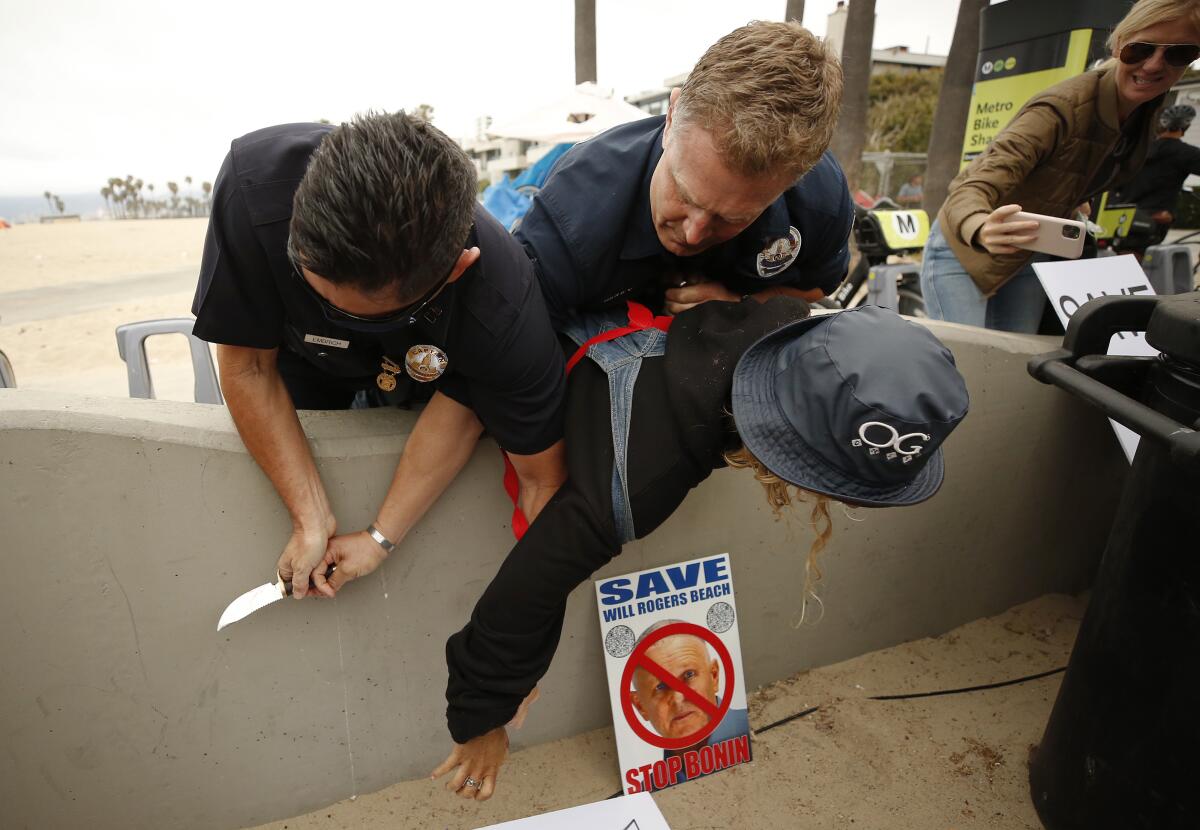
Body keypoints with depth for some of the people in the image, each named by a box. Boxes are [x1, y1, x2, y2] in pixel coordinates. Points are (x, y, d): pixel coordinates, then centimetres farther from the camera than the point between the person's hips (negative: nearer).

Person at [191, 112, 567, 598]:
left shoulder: (506, 316, -45)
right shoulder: (255, 182, -40)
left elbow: (542, 480, -31)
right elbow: (248, 366, -26)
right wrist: (311, 520, -24)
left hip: (425, 366, 0)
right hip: (301, 351, 1)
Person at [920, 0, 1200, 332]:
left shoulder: (1145, 114, -1)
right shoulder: (1063, 107, -25)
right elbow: (971, 189, -37)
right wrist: (982, 231, -56)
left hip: (1028, 258, 8)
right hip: (965, 250, -7)